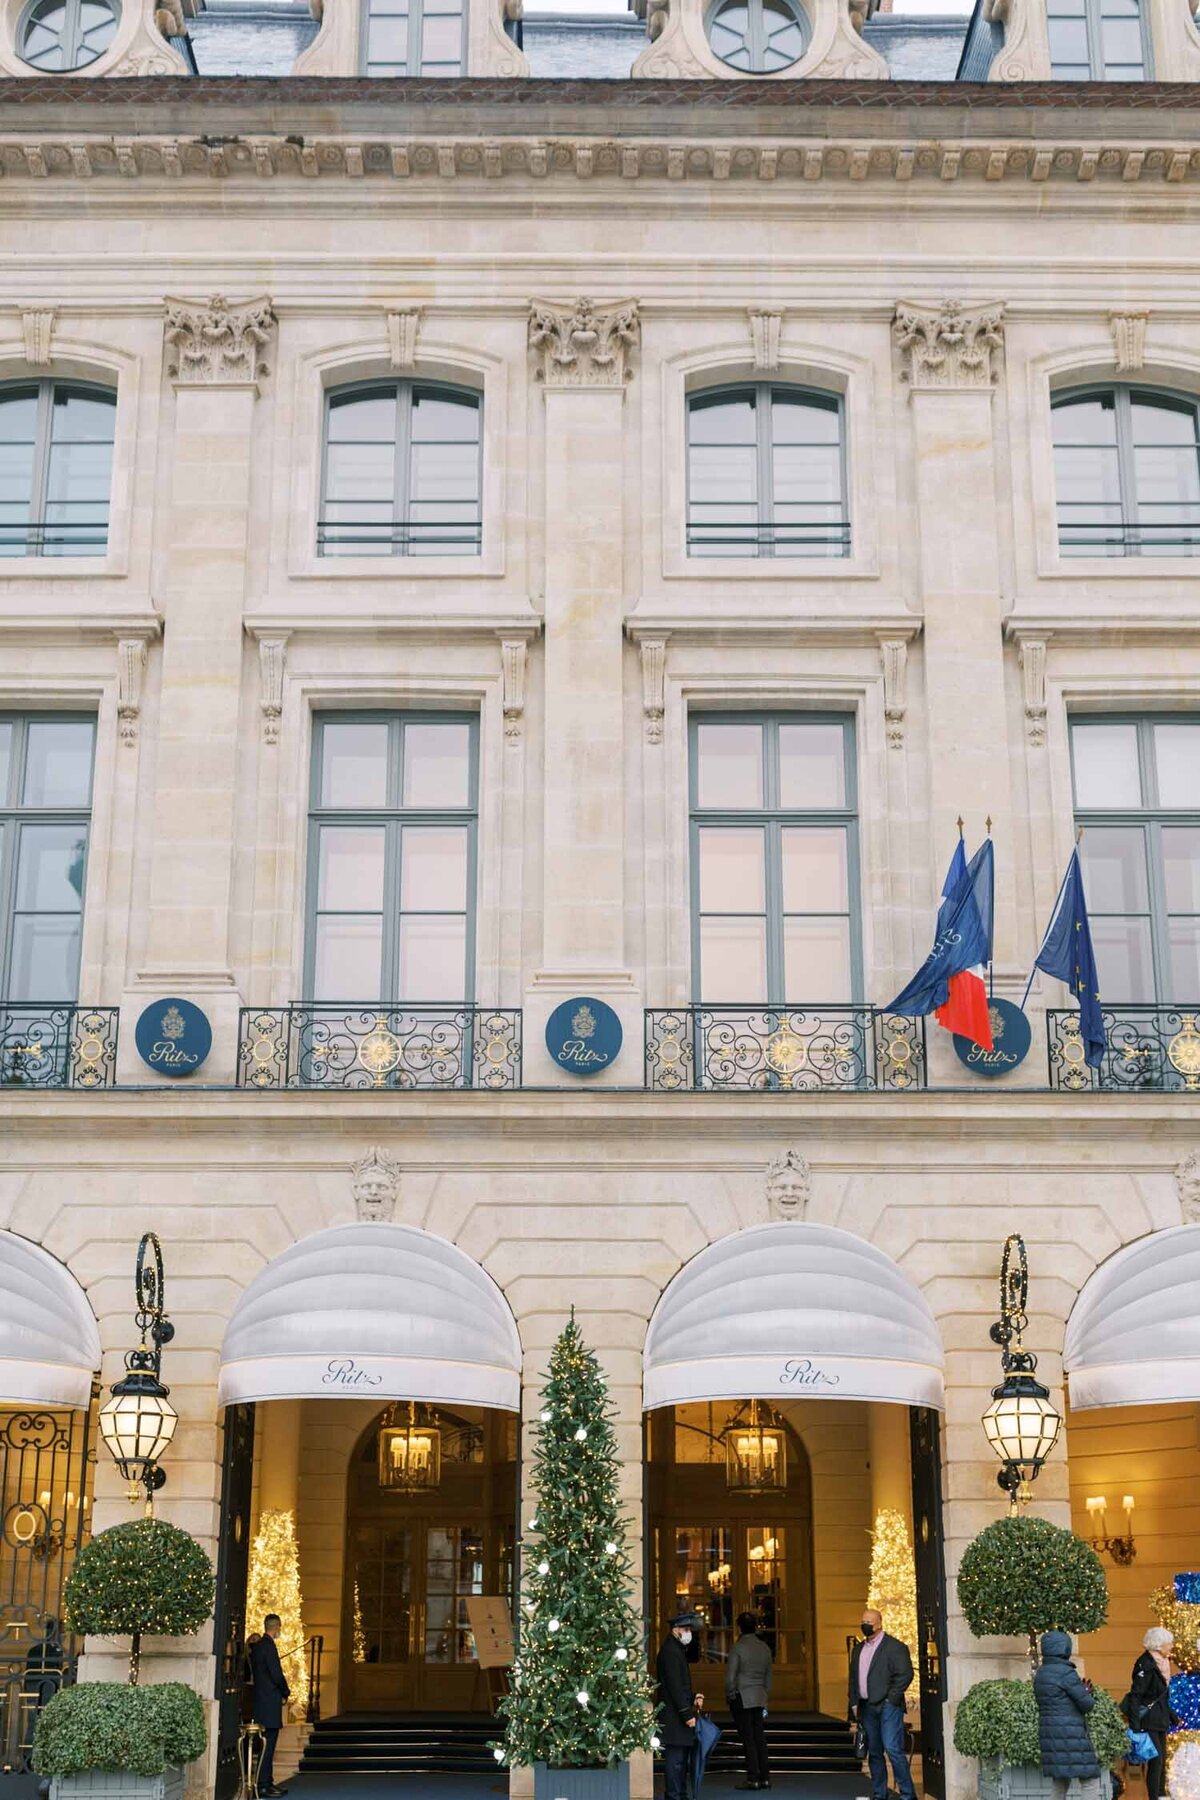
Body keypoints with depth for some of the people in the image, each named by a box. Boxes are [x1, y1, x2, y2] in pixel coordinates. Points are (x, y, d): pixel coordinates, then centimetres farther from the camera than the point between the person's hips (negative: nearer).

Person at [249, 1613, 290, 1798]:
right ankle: (263, 1786, -6)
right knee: (268, 1744, -7)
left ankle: (267, 1783, 18)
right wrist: (286, 1692, -1)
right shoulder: (269, 1646, -16)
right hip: (270, 1702, -10)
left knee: (267, 1745, 13)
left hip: (261, 1699, 10)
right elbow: (277, 1674, -19)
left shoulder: (257, 1646, 13)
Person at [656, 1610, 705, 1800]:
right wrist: (687, 1714, -20)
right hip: (673, 1717, -10)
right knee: (676, 1759, -7)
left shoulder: (677, 1650, 19)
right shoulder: (670, 1651, -15)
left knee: (682, 1759, 14)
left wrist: (693, 1699, 9)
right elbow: (675, 1687, -20)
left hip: (679, 1716, 10)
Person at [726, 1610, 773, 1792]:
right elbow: (768, 1677, 13)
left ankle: (753, 1779, -2)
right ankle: (765, 1778, 12)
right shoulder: (765, 1648, 7)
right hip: (760, 1699, 6)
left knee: (748, 1740, -3)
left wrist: (730, 1697, 1)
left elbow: (730, 1677, -11)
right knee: (760, 1739, 10)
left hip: (742, 1699, -6)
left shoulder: (737, 1648, -11)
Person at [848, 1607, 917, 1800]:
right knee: (874, 1753, 9)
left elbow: (905, 1674, -10)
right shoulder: (858, 1649, 17)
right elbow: (853, 1677, 21)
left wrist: (891, 1699, -12)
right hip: (867, 1708, 7)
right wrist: (854, 1703, 11)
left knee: (893, 1749, -12)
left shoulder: (895, 1647, -5)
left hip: (888, 1706, -7)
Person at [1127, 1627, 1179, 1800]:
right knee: (1156, 1761, -9)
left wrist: (1172, 1716, 25)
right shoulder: (1146, 1664, -17)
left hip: (1160, 1720, 9)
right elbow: (1135, 1695, -20)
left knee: (1162, 1761, 13)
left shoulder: (1161, 1663, 12)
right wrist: (1135, 1725, -25)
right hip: (1148, 1721, -9)